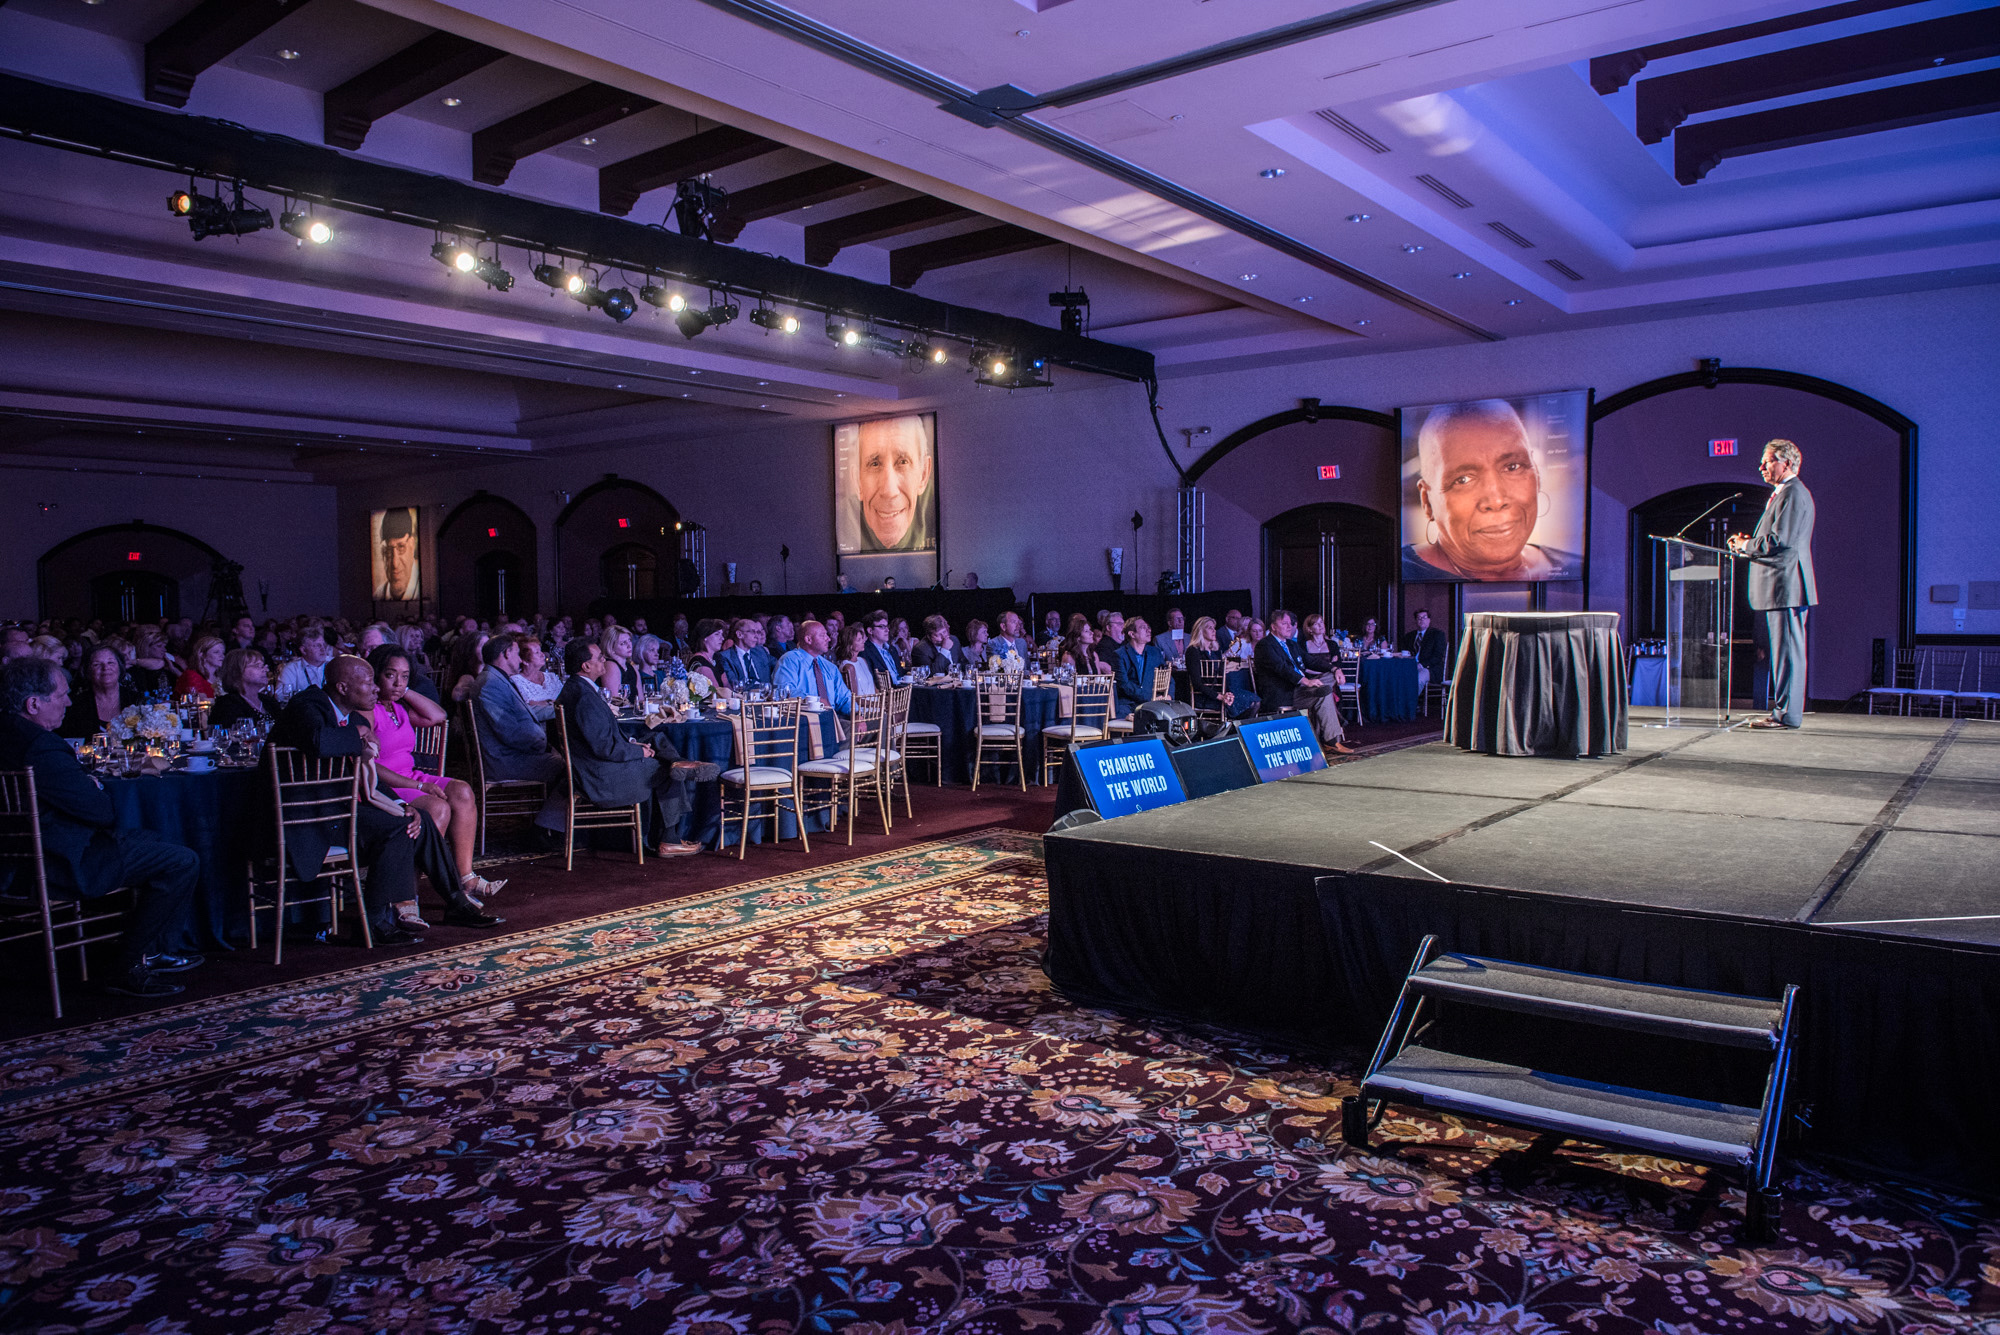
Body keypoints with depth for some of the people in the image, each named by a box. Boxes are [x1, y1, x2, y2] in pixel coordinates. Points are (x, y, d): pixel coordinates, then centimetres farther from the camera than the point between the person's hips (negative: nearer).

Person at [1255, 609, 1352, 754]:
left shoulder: (1290, 644, 23)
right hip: (1279, 695, -10)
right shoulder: (1264, 645, -7)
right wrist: (1306, 681, -30)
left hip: (1298, 686, 10)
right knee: (1323, 693, -23)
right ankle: (1331, 740, -17)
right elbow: (1281, 667, -21)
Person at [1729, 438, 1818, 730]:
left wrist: (1745, 545, -7)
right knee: (1784, 650, 13)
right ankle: (1785, 710, 18)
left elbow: (1779, 541, -21)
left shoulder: (1792, 493, -13)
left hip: (1786, 585, -11)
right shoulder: (1784, 493, 21)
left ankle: (1786, 714, -6)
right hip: (1781, 587, 11)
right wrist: (1748, 543, 9)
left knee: (1786, 649, -8)